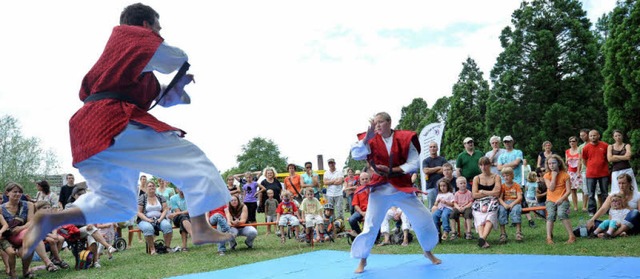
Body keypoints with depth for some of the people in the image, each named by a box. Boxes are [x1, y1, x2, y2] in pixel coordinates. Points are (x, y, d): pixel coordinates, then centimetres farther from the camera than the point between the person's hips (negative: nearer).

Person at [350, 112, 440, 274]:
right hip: (379, 189, 0)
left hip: (402, 188, 1)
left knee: (424, 220, 5)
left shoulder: (405, 139, -6)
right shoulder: (371, 141, -4)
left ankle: (428, 252, 32)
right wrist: (367, 137, -31)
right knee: (370, 226, -2)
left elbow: (414, 163, -8)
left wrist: (391, 170, -17)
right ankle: (362, 260, 18)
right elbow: (355, 154, -19)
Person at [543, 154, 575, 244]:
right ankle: (549, 238, -26)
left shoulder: (565, 175, 0)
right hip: (551, 200, 2)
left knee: (561, 214, -29)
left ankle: (572, 236, -20)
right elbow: (551, 188, -9)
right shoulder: (547, 176, 4)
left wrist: (561, 199, -17)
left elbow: (568, 190, -4)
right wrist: (554, 176, -9)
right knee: (551, 215, -25)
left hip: (562, 199, -2)